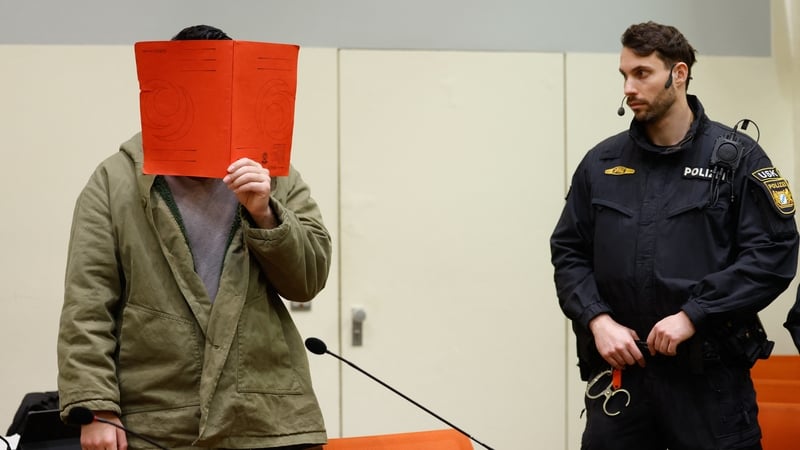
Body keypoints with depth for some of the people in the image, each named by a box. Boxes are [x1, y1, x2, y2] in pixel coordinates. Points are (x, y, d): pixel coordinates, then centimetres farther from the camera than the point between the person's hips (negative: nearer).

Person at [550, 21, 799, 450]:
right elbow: (568, 252, 11)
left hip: (710, 371, -3)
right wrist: (597, 320, -6)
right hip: (618, 369, 3)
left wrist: (692, 316, -14)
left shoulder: (736, 157, -1)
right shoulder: (601, 162, 9)